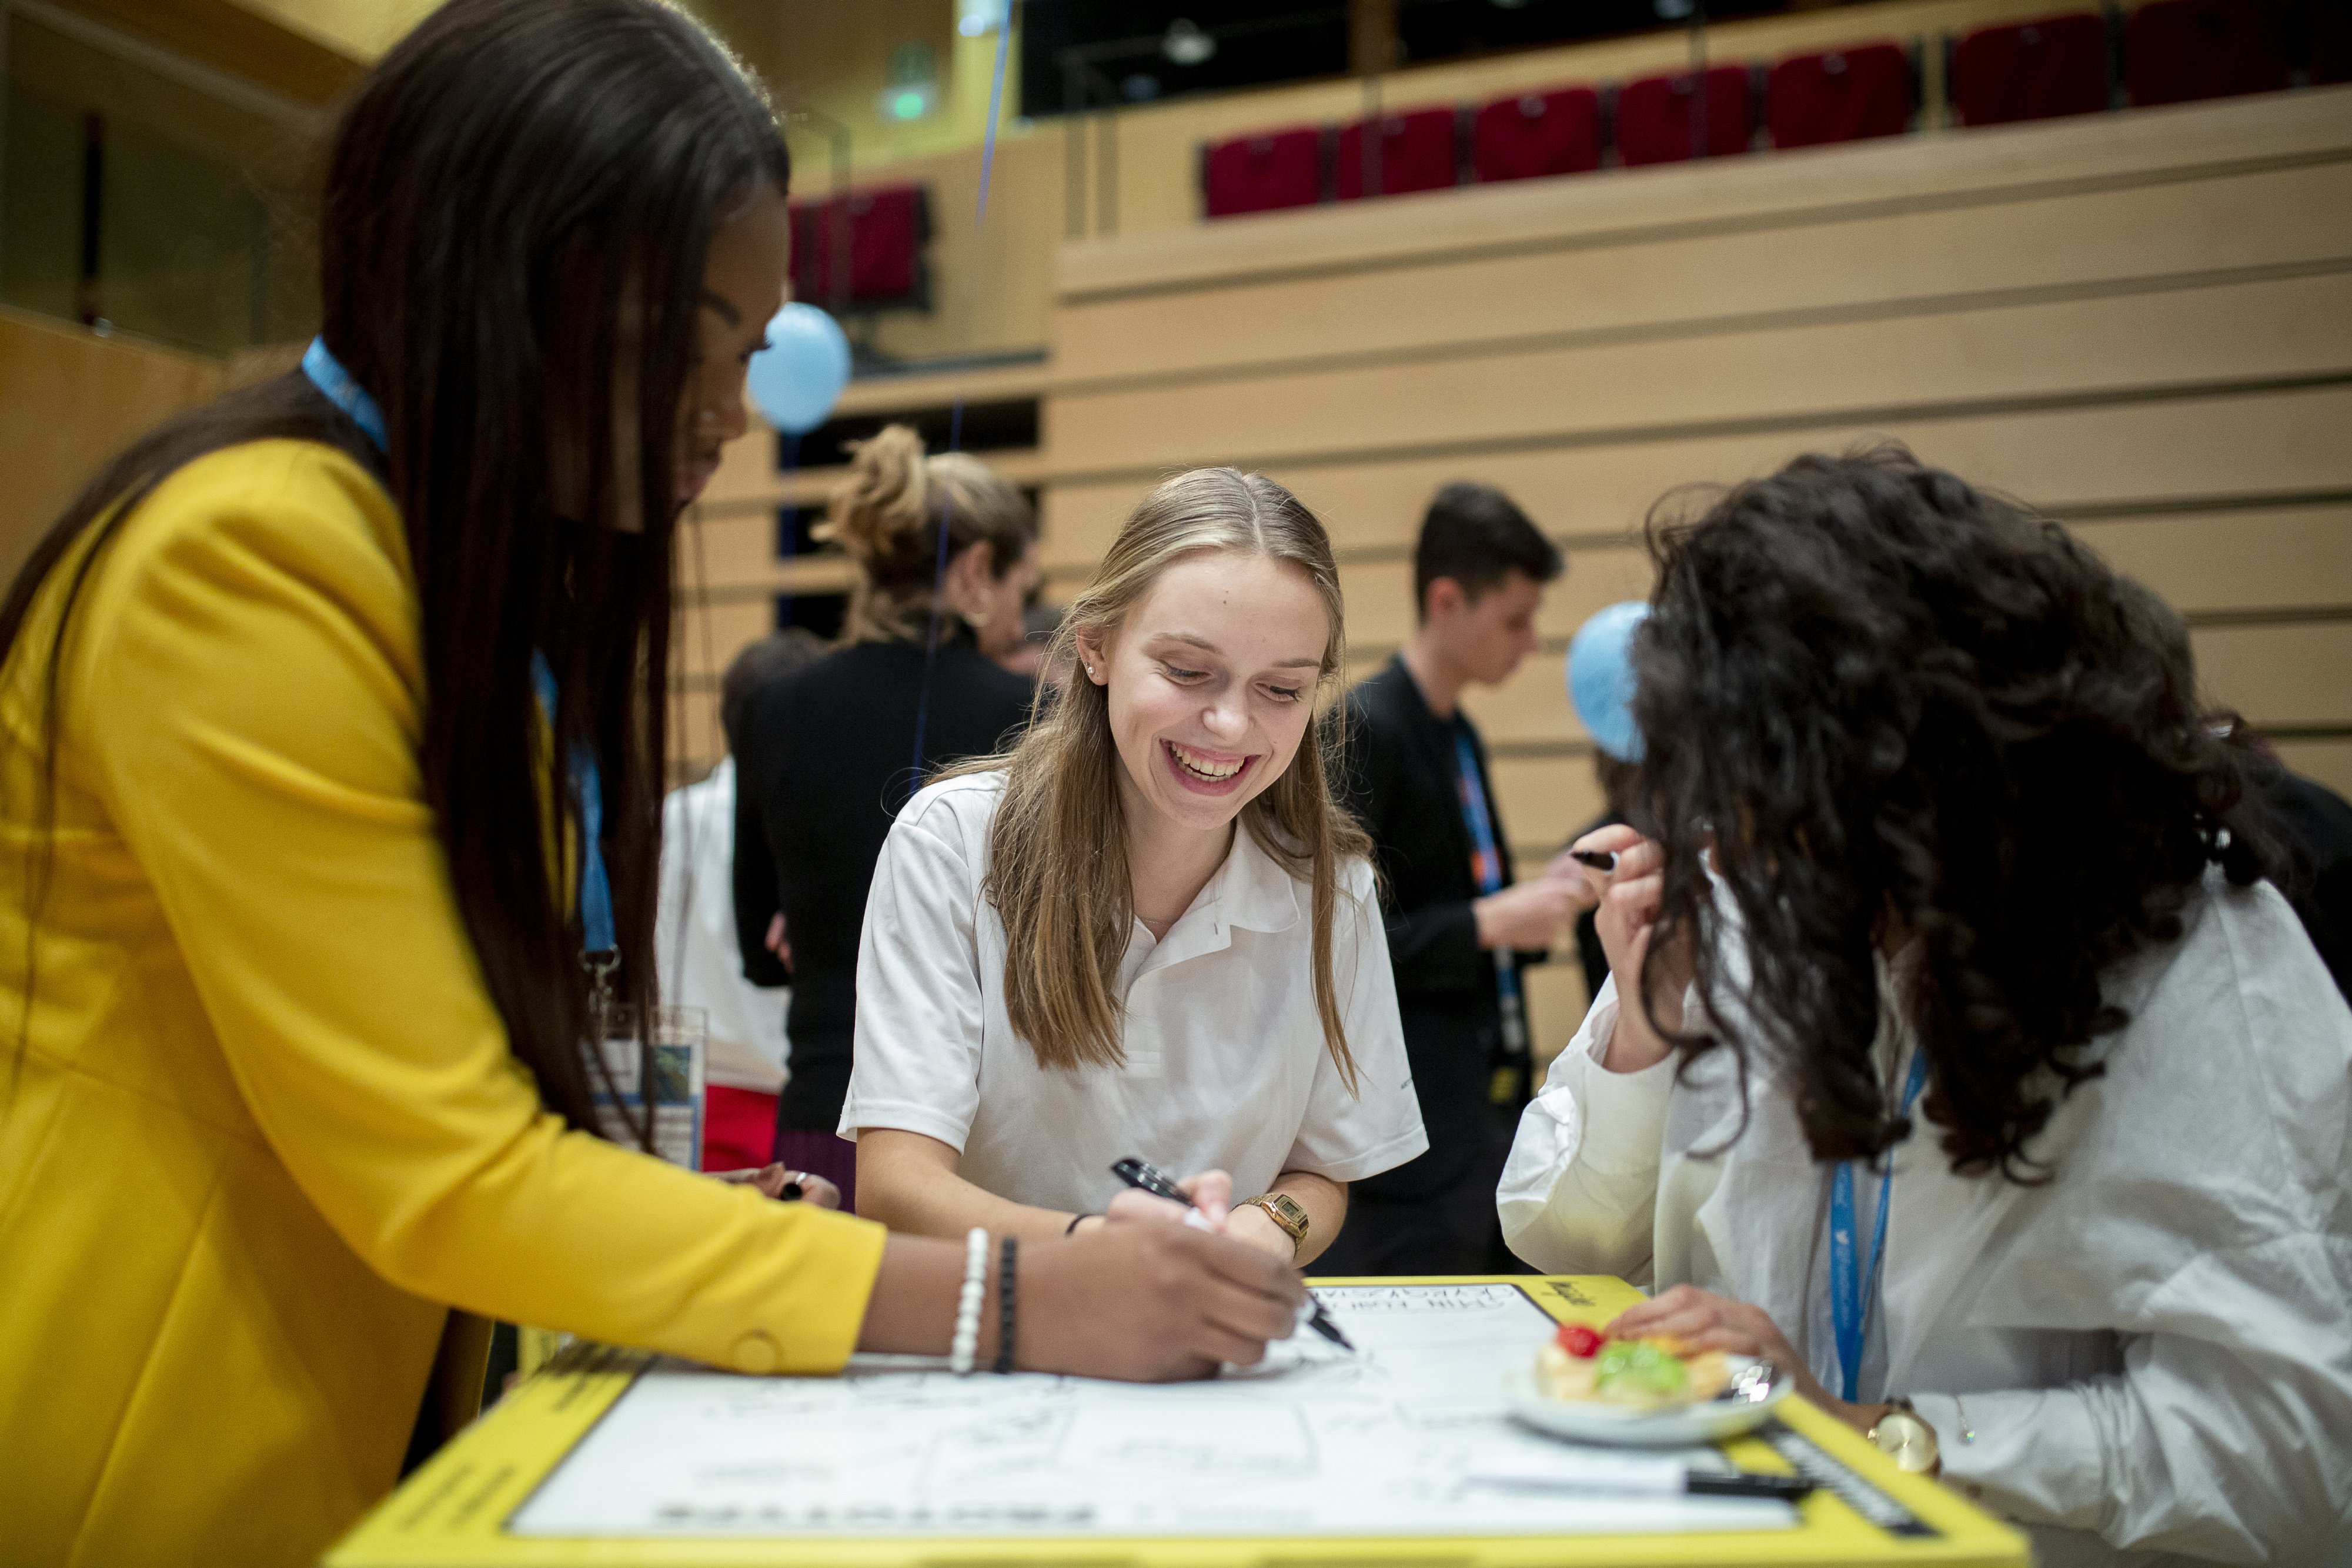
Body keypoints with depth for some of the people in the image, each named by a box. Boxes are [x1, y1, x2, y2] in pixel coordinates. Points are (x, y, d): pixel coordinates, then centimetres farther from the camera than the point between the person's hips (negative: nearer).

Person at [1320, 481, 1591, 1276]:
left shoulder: (1461, 735, 14)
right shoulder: (1362, 731, -14)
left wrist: (1537, 898, 6)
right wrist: (1491, 922, -20)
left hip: (1490, 1109, 9)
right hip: (1416, 1127, -9)